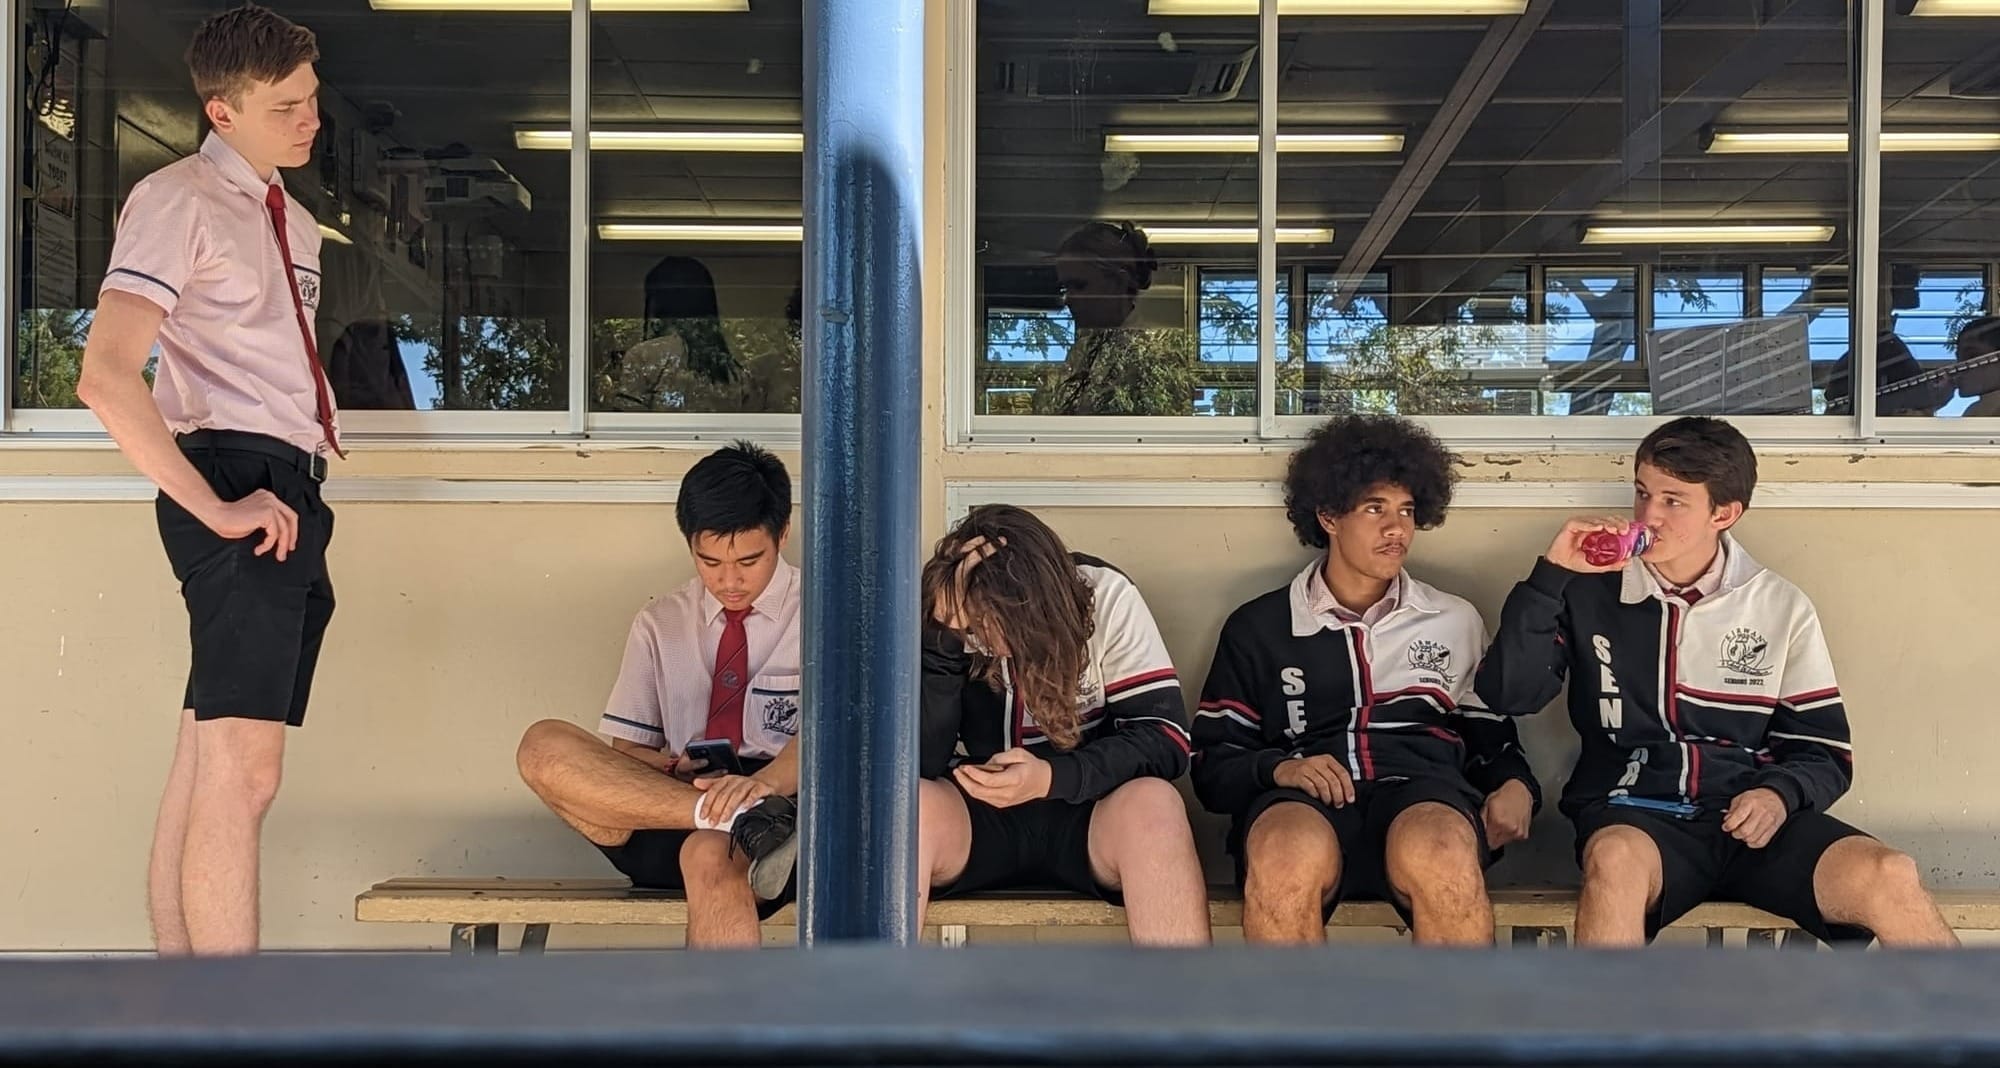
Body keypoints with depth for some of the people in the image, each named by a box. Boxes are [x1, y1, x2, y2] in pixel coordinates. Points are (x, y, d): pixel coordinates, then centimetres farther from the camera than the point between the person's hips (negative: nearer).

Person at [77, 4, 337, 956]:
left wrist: (298, 490, 12)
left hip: (291, 495, 8)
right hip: (240, 489, -8)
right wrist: (213, 509, -18)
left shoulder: (293, 222, 22)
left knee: (204, 769, 9)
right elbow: (106, 376, -17)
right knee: (241, 773, -12)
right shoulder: (178, 201, -6)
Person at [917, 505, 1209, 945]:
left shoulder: (1107, 598, -12)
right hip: (980, 818, 1)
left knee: (1153, 803, -34)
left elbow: (1166, 738, -14)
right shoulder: (942, 614, -10)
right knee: (910, 803, -33)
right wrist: (946, 634, -29)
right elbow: (917, 763, -18)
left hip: (1087, 817, 0)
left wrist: (1054, 777, -30)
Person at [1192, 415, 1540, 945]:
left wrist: (1516, 786, 5)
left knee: (1439, 853, -39)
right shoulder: (1258, 629, 19)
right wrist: (1277, 769, -6)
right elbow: (1213, 766, 16)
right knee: (1290, 854, -40)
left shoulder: (1455, 622, 26)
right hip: (1302, 799, -1)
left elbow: (1492, 736, 28)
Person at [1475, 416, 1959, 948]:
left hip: (1751, 818, 2)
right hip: (1634, 814, -2)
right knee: (1617, 860, -39)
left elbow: (1824, 752, 12)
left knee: (1889, 877, -27)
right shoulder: (1592, 590, 7)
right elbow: (1508, 693, -3)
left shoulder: (1781, 608, 11)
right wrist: (1552, 575, -9)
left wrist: (1780, 793, -10)